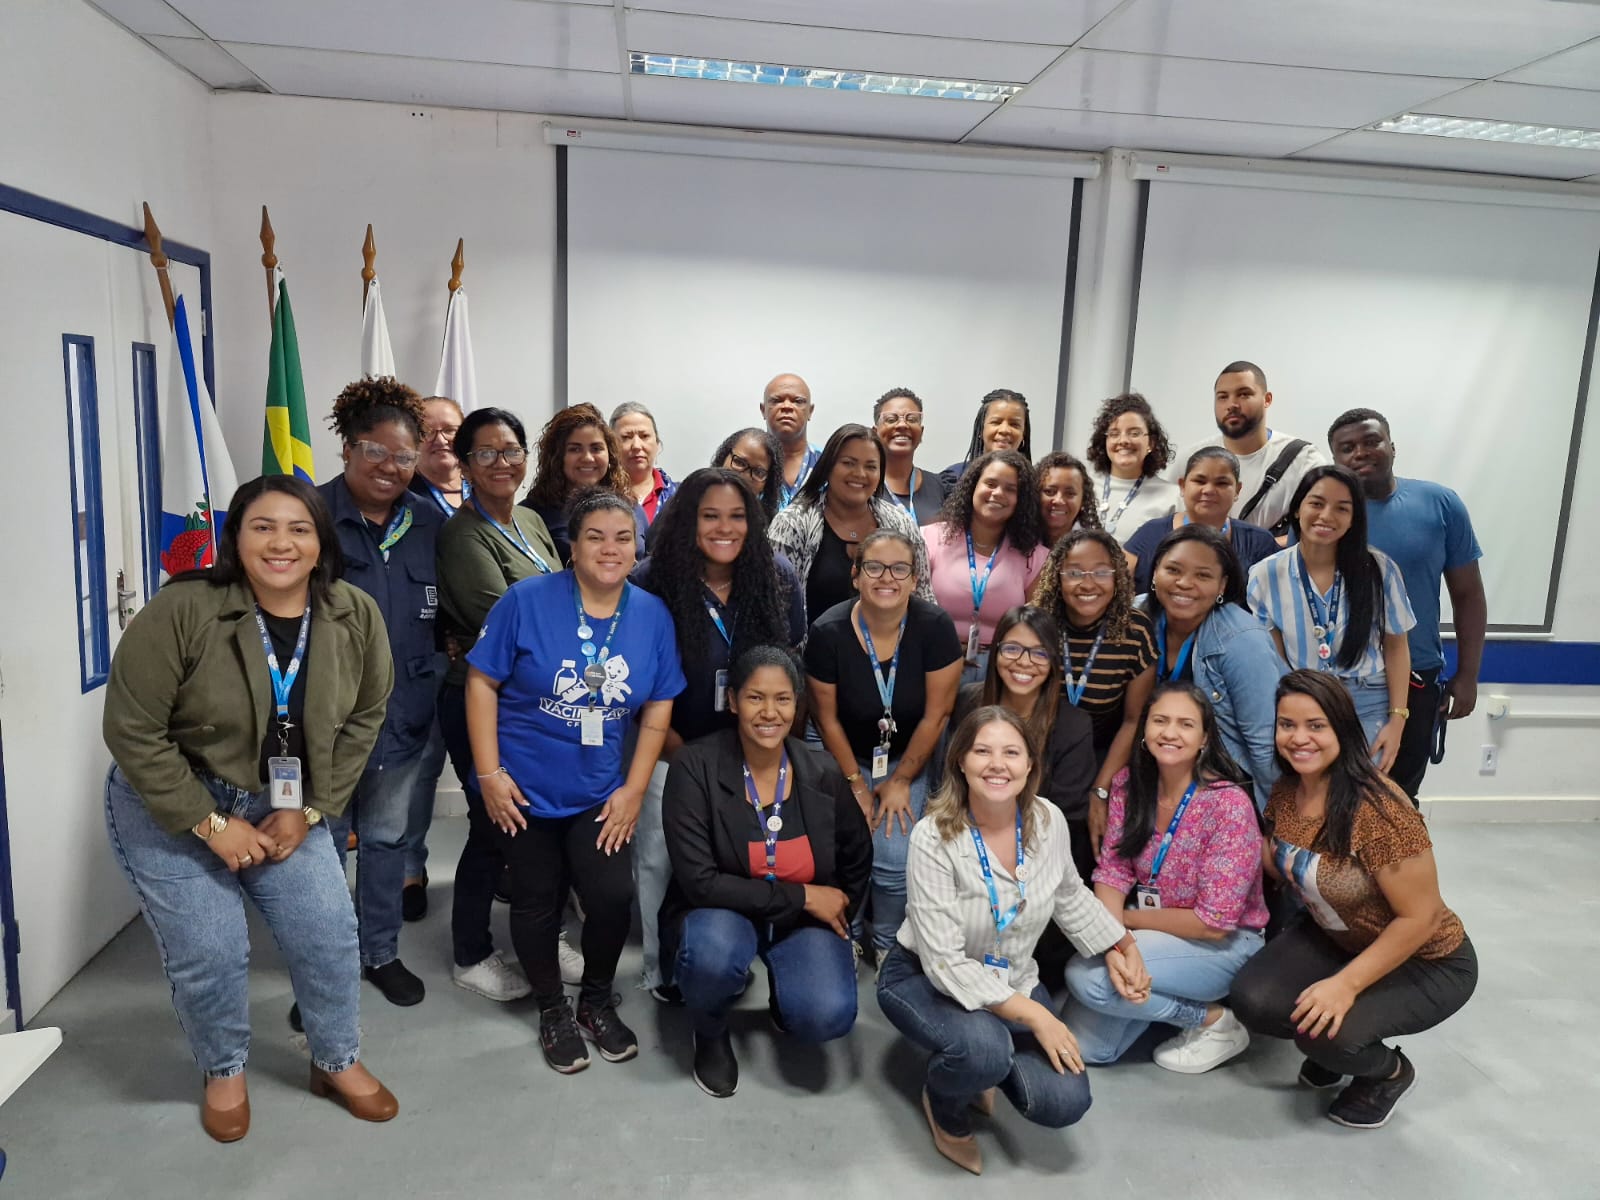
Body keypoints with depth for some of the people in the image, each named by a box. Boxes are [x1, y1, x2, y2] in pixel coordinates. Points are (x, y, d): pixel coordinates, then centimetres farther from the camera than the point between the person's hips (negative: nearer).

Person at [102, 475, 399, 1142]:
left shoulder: (355, 617, -13)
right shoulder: (180, 612, -24)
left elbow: (363, 719, -3)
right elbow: (132, 730, -19)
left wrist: (309, 811, -8)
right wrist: (211, 824, -17)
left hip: (285, 806, 4)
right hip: (169, 807, -3)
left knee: (329, 935, 4)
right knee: (207, 953, 0)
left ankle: (339, 1063, 30)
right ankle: (224, 1074, 30)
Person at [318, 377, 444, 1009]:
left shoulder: (431, 523, 5)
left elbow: (446, 616, 14)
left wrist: (432, 672, 5)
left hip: (405, 714, 4)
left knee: (387, 836, 17)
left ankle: (381, 952, 34)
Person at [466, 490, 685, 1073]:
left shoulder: (653, 615, -4)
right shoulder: (527, 600, -13)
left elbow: (658, 707, 1)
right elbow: (481, 682, -9)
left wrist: (634, 789, -2)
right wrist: (489, 774, -12)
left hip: (601, 794, 2)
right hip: (525, 789, -1)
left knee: (612, 896, -7)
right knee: (537, 902, 11)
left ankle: (598, 1001, 24)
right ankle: (552, 1010, 37)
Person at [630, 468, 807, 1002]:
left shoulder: (780, 581, -6)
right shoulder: (650, 582, -14)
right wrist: (682, 754, -10)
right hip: (671, 751, -2)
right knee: (658, 858, 5)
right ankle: (662, 970, 27)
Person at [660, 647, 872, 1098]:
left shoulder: (822, 773, -9)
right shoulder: (695, 768, -18)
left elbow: (857, 859, 10)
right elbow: (699, 882, -23)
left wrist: (835, 916, 0)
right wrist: (801, 896, -21)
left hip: (805, 920, 2)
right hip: (722, 912, -2)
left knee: (828, 1017, -24)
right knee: (713, 954, -36)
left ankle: (785, 996, 15)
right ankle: (710, 1033, 1)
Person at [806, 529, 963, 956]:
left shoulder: (935, 627, -21)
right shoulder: (829, 632, -20)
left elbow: (935, 715, -12)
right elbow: (828, 719, -8)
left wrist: (901, 781, -6)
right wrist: (856, 785, -4)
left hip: (908, 758, 0)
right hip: (848, 758, 0)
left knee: (894, 859, -14)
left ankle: (887, 947, 15)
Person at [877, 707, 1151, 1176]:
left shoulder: (1048, 821, -12)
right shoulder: (934, 837, -27)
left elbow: (1071, 898, 11)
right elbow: (945, 964, -27)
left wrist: (1119, 947, 5)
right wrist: (1033, 1016, -26)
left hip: (1013, 982, 5)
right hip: (924, 979, -4)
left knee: (1065, 1102, -12)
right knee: (985, 1048, -34)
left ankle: (983, 1060, 21)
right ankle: (944, 1104, 4)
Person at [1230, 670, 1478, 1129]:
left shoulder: (1378, 809, -31)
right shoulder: (1285, 793, -8)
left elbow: (1420, 918, -25)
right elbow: (1291, 871, 10)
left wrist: (1347, 983, -26)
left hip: (1426, 963, -6)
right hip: (1335, 940, 6)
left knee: (1324, 1030, -28)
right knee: (1252, 1001, -17)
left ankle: (1390, 1073, 8)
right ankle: (1335, 1048, 15)